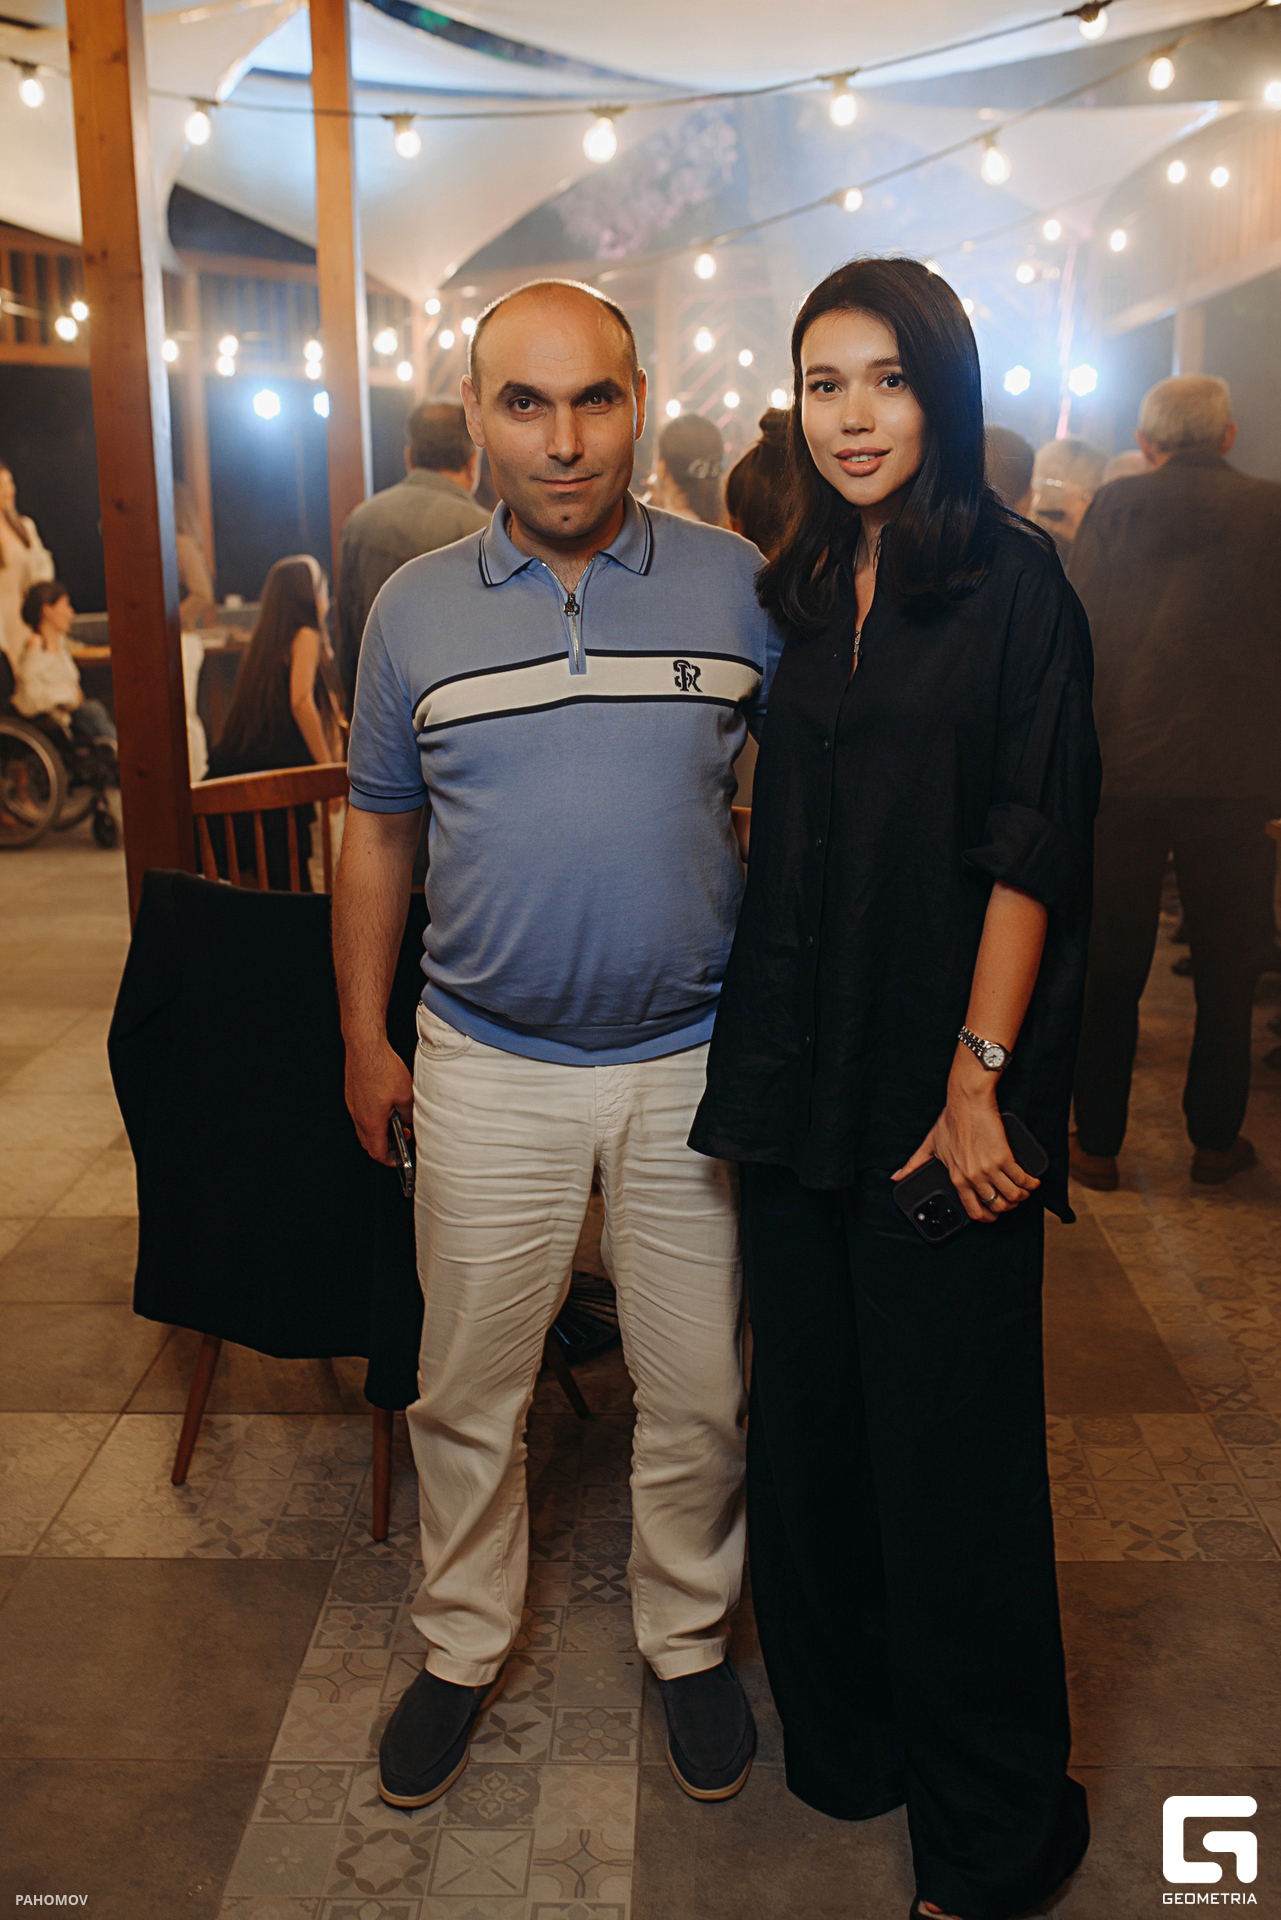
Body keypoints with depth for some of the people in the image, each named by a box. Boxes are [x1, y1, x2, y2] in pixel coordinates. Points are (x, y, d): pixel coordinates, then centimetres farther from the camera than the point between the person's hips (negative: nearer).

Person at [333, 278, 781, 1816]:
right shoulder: (415, 610, 1)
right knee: (466, 1393, 13)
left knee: (699, 1396, 12)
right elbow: (378, 834, 8)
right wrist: (364, 1040, 8)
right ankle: (461, 1648, 36)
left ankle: (688, 1641, 36)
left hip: (695, 1064, 0)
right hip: (486, 1070, 1)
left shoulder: (737, 586, -2)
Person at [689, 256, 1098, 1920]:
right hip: (798, 1069, 6)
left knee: (949, 1442, 3)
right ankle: (842, 1731, 37)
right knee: (809, 1412, 14)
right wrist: (759, 1048, 9)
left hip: (942, 1089, -5)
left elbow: (1031, 847, -10)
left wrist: (982, 1077, -15)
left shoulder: (1012, 582, -4)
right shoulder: (798, 594, 12)